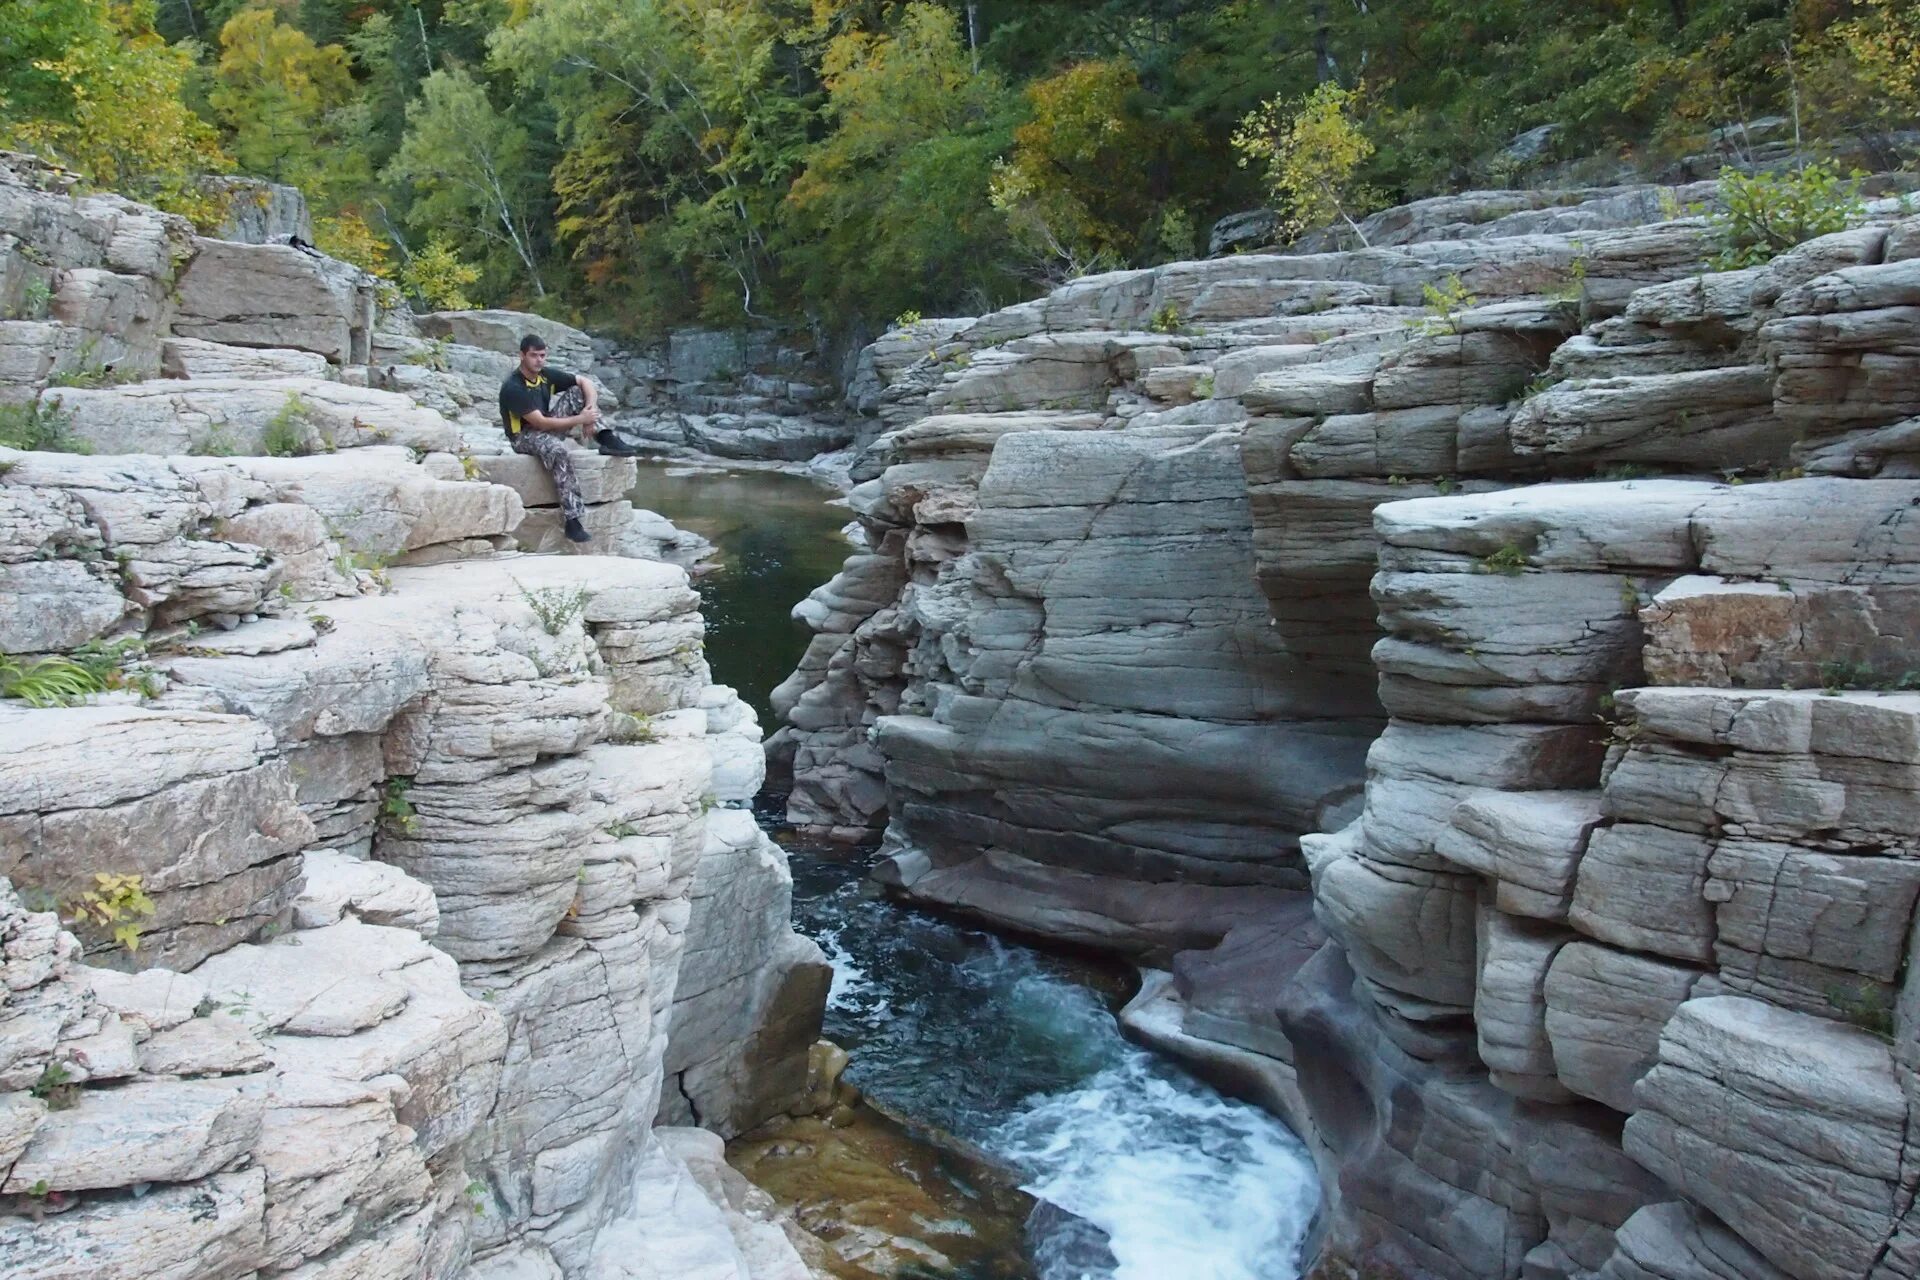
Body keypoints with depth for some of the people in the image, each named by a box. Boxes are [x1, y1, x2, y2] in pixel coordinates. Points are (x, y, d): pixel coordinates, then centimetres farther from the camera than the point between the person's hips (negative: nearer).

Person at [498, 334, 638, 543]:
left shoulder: (546, 374, -1)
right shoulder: (513, 387, -22)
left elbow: (586, 382, 1)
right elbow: (540, 423, -27)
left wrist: (589, 410, -19)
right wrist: (580, 419, -26)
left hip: (549, 427, 7)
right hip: (524, 436, -7)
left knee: (579, 391, -6)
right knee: (558, 451, -40)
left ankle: (605, 439, -17)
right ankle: (572, 520, -42)